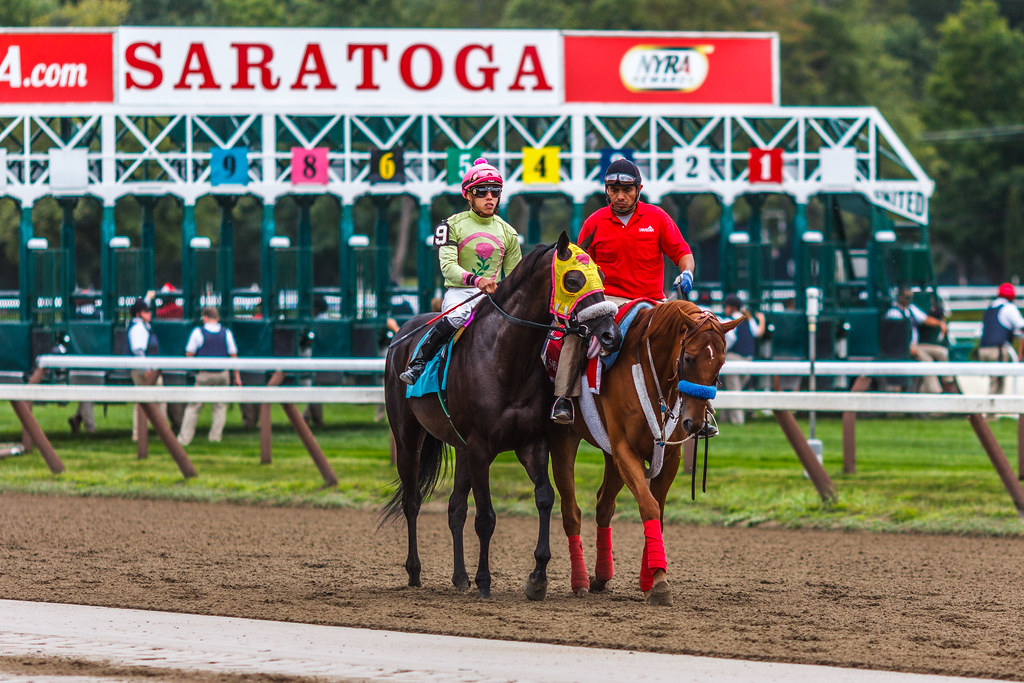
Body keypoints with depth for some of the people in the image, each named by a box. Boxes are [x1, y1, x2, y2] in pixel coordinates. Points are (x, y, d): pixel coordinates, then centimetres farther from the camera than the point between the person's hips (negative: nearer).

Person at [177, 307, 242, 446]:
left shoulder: (198, 332, -5)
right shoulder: (226, 333, 3)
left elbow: (189, 354, -2)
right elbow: (234, 355, 5)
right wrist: (237, 376, 12)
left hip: (204, 375, -2)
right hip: (222, 374, 2)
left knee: (193, 407, 3)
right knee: (220, 406, 14)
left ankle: (184, 438, 0)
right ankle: (215, 436, 8)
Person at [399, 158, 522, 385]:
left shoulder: (507, 233, 15)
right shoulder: (453, 226, 1)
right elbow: (448, 266, -12)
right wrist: (474, 280, -30)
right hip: (459, 292, -4)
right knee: (456, 317, -36)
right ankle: (417, 363, -28)